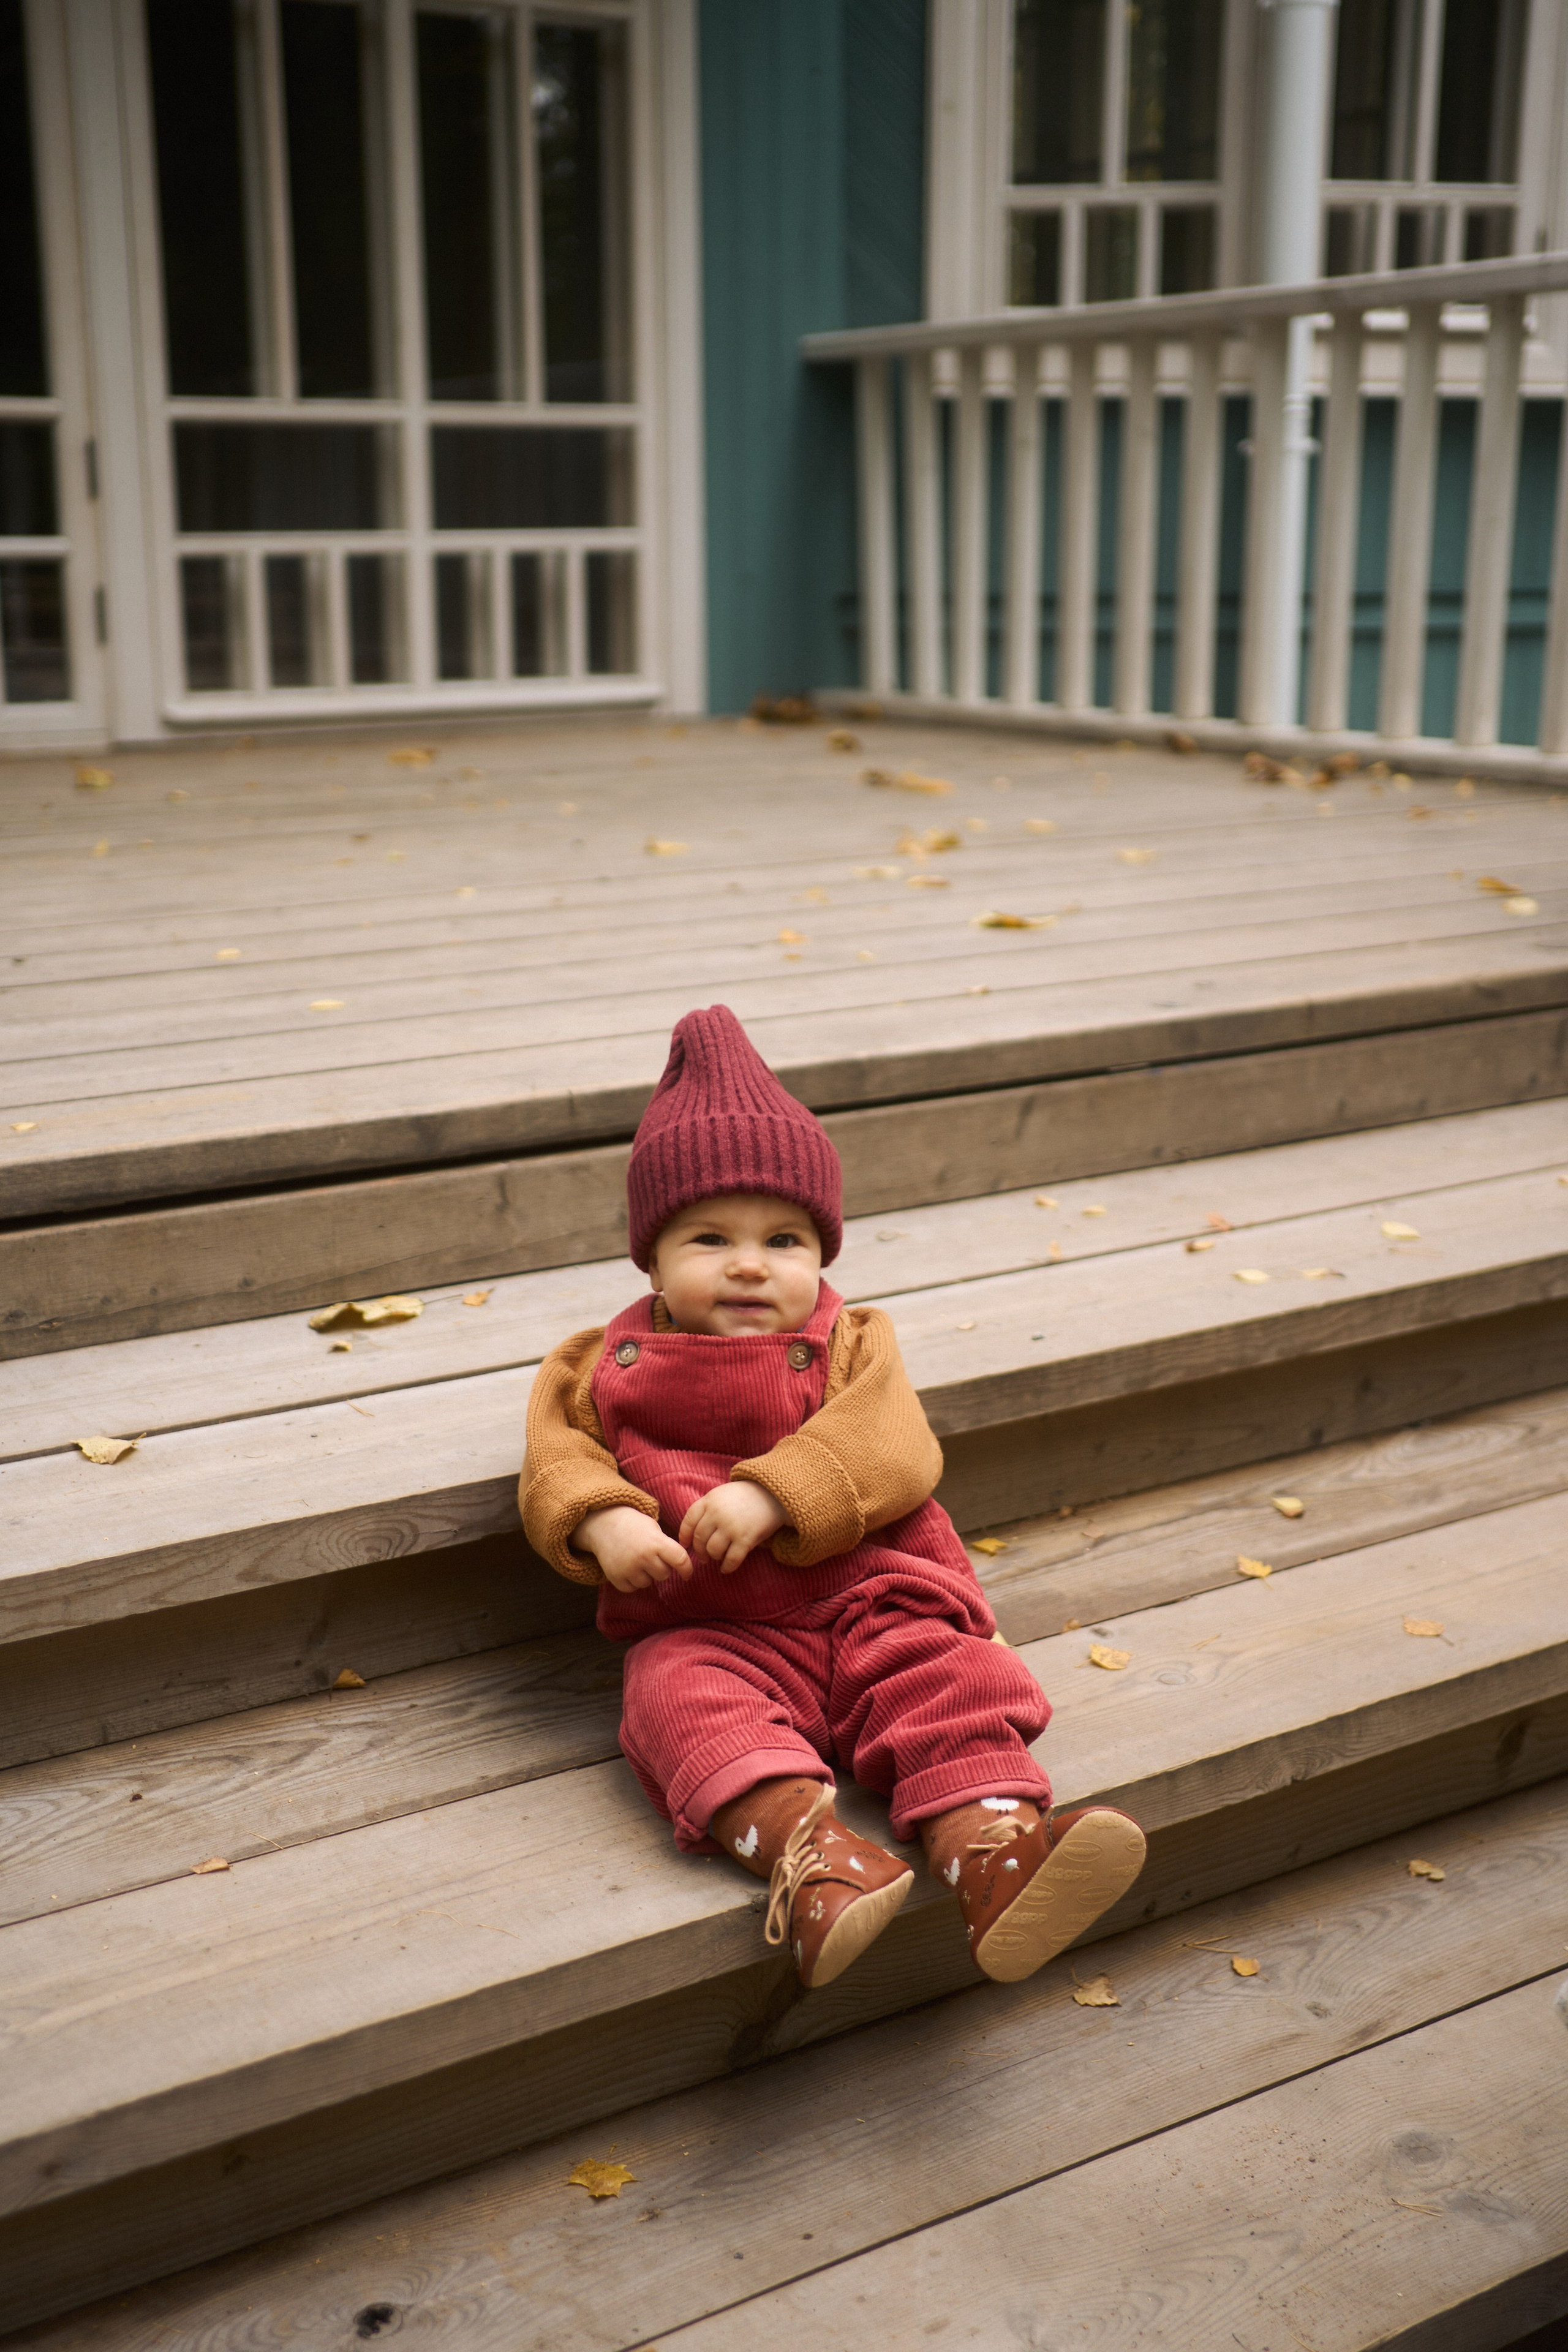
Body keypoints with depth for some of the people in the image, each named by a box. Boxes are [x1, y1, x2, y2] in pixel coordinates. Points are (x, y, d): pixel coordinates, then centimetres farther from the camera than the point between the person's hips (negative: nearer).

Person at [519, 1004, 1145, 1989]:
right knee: (685, 1697, -32)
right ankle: (803, 1851, -51)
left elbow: (885, 1448, -8)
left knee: (946, 1675, -26)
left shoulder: (849, 1346, 10)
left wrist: (771, 1495, -23)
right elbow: (561, 1454, 6)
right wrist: (604, 1522, -17)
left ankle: (990, 1844, -43)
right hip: (709, 1631, 0)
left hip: (863, 1603, 1)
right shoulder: (616, 1365, 14)